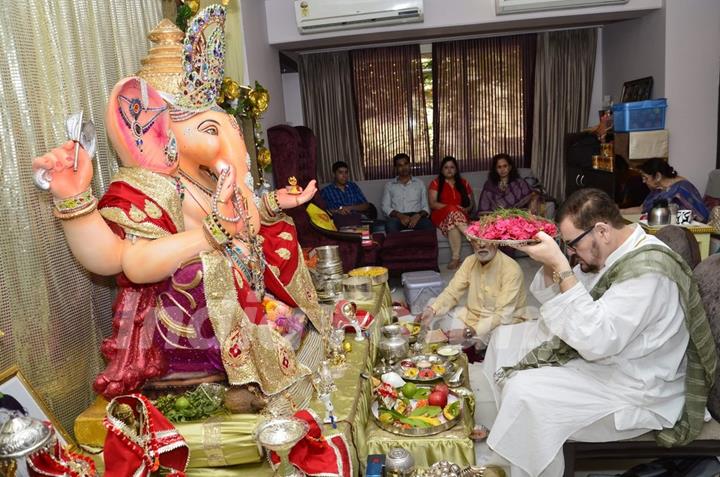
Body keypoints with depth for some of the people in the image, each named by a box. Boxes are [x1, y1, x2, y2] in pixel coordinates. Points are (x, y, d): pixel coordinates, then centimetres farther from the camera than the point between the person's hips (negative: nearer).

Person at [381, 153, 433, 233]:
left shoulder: (419, 183, 19)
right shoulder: (389, 185, 16)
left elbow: (425, 207, 12)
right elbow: (385, 207, 7)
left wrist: (419, 215, -12)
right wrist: (399, 215, -14)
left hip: (416, 216, 1)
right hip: (398, 217, -1)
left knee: (427, 224, -35)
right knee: (390, 225, -38)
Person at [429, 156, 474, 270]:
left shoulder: (464, 183, 20)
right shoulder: (436, 183, 11)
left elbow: (472, 202, 16)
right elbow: (433, 204, -3)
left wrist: (467, 209, -9)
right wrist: (454, 208, -14)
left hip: (461, 215, 2)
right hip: (441, 215, -2)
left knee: (453, 224, -37)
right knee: (453, 212, -38)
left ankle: (455, 258, -48)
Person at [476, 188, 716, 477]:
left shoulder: (647, 270, -28)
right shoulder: (607, 252, 0)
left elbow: (595, 341, -36)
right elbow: (556, 300, 9)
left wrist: (561, 265, -35)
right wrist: (550, 263, -12)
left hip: (635, 393, -10)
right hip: (596, 358, 10)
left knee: (523, 391, -28)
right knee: (505, 338, 11)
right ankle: (513, 441, 27)